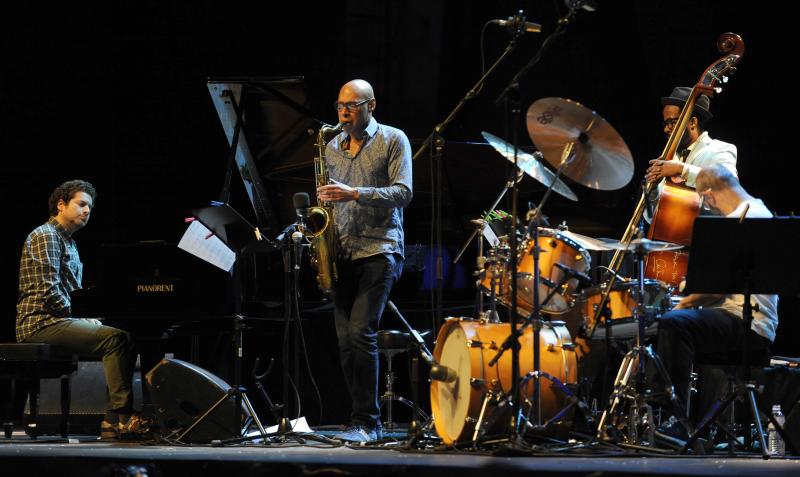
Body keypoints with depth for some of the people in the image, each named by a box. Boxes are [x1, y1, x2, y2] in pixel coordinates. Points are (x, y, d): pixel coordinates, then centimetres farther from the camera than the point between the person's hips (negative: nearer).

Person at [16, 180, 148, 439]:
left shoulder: (68, 241, 24)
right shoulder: (45, 236, -7)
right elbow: (48, 291, -17)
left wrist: (88, 317, 6)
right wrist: (82, 317, -15)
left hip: (63, 319, 10)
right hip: (42, 323, -10)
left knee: (126, 339, -3)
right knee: (114, 338, -24)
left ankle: (115, 420, -11)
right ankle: (120, 415, -27)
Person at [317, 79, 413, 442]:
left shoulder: (393, 140, 0)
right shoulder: (332, 147, 16)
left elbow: (402, 193, -9)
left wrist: (355, 194, -20)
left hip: (379, 249, -6)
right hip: (343, 254, 6)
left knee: (360, 332, -17)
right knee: (346, 340, 2)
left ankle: (366, 422, -13)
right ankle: (365, 422, 9)